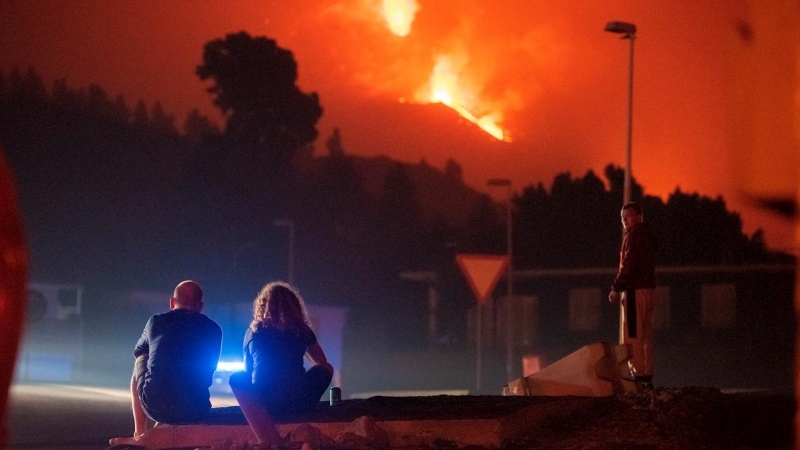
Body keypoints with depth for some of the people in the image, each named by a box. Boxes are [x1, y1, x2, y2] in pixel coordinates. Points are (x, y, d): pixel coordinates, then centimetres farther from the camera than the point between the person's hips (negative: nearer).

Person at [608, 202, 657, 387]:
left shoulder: (634, 235, -9)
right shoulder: (647, 235, 19)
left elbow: (628, 266, -17)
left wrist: (616, 288, -14)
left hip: (635, 289, -9)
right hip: (647, 288, 9)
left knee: (632, 334, -10)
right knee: (645, 334, 9)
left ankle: (638, 374, -14)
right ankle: (647, 375, 9)